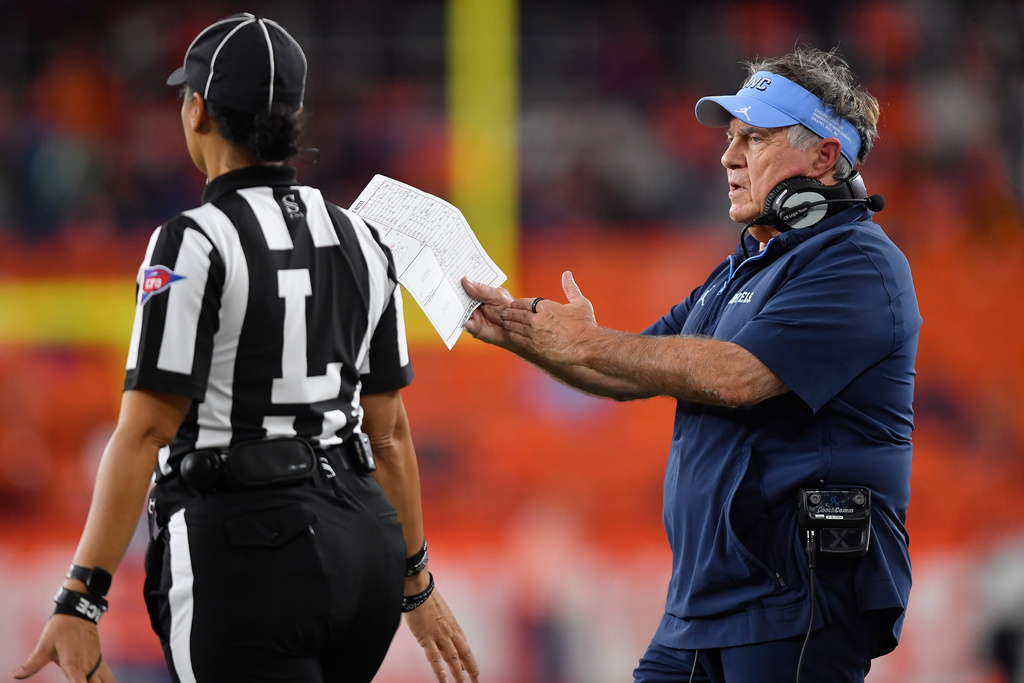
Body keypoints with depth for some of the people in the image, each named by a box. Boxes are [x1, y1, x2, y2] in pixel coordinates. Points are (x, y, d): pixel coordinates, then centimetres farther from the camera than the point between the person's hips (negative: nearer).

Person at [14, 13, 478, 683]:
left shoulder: (196, 243, -10)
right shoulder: (360, 241, 11)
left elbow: (144, 431, -16)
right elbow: (390, 431, 16)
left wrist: (81, 602, -18)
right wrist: (416, 585, 24)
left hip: (244, 538, -7)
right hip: (363, 542, 7)